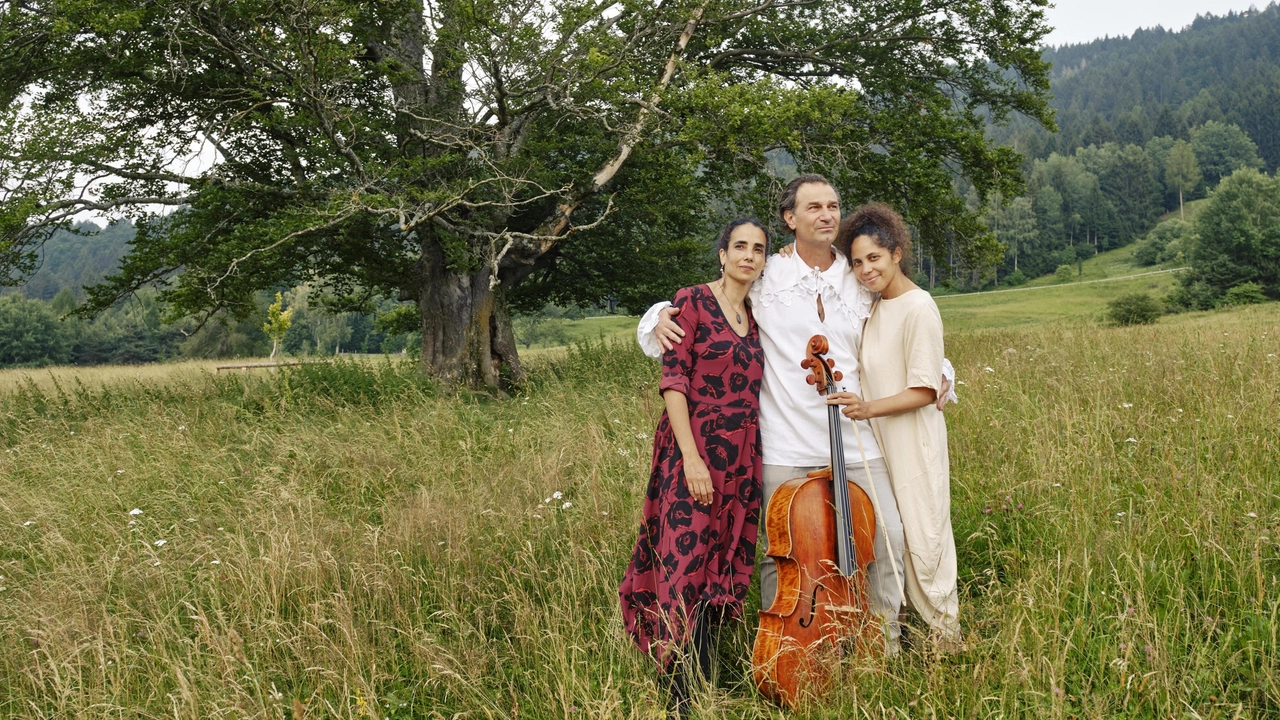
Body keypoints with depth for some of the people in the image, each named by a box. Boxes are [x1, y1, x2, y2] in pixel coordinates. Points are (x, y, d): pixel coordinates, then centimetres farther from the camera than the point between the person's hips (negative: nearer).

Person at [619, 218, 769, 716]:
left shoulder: (754, 317, 13)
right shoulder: (693, 302, -5)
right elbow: (673, 380, -11)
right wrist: (692, 457, -19)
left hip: (742, 460, 6)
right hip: (695, 454, -6)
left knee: (723, 568, 9)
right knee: (688, 569, -6)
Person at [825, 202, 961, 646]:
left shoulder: (918, 308, -15)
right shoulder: (874, 306, 10)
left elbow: (924, 391, -18)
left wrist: (868, 408, -27)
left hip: (913, 443, -8)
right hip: (877, 442, 8)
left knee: (923, 538, 2)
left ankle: (945, 634, 18)